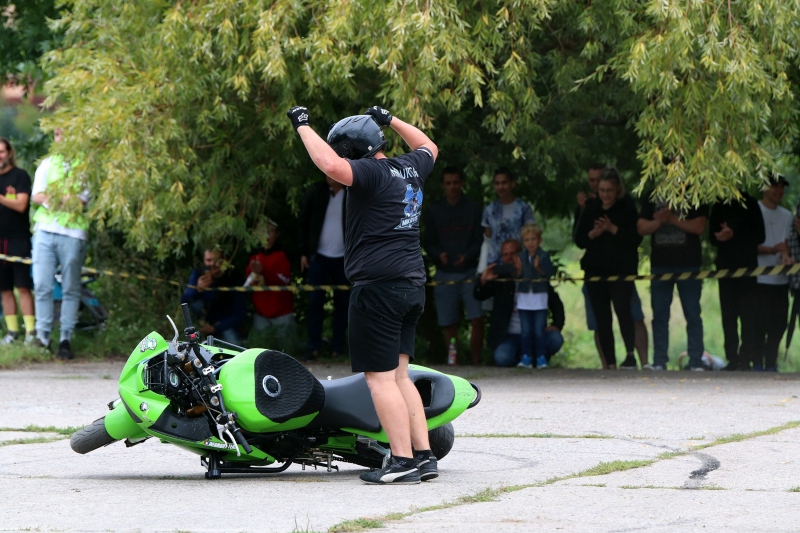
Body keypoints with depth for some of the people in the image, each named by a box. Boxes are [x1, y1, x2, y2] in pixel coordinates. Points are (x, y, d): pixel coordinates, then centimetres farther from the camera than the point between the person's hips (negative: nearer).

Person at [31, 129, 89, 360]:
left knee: (71, 288, 0)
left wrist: (53, 198, -13)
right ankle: (42, 336, 2)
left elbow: (82, 198, -4)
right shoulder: (47, 164, 17)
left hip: (72, 233, -3)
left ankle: (65, 339, 4)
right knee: (42, 286, -4)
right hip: (45, 230, 3)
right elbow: (36, 195, 7)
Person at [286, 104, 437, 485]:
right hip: (413, 284, 9)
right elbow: (429, 147, 36)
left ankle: (403, 461, -11)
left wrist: (303, 127, -16)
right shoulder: (410, 169, 13)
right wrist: (389, 120, 39)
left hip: (378, 285, -9)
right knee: (398, 375, 14)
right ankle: (424, 455, 10)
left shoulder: (372, 174, -12)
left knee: (380, 378, -7)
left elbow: (331, 165, -29)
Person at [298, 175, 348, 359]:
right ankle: (313, 346, 7)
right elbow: (304, 221, 7)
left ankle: (338, 347, 12)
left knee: (342, 304, 4)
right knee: (315, 302, 0)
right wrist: (304, 252, 3)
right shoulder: (316, 191, 2)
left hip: (344, 259, -1)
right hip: (319, 257, 1)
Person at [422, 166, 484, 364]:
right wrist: (439, 254, -13)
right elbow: (428, 244, 9)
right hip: (444, 273, 1)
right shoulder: (433, 212, 10)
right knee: (449, 324, 0)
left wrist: (468, 255, -16)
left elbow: (480, 240, 4)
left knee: (477, 319, -13)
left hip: (469, 271, -1)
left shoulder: (473, 208, 7)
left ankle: (475, 361, -8)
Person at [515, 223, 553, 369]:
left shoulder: (544, 256, -1)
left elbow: (549, 274, -12)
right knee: (526, 331, 3)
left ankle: (541, 357, 1)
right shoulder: (520, 257, 7)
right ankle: (526, 357, 8)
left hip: (539, 298, -3)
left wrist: (539, 268, -28)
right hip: (524, 298, 3)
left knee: (539, 330, -4)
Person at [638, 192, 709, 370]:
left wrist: (672, 218, -14)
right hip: (660, 264, 3)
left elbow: (699, 227, -9)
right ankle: (659, 361, 5)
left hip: (689, 264, -3)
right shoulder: (652, 197, 11)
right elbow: (641, 228, 6)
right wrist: (658, 221, -14)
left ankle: (696, 361, 0)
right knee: (659, 315, 2)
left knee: (692, 314, -2)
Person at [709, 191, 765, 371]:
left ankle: (745, 358, -9)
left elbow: (759, 236, 0)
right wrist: (721, 236, -10)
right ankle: (732, 358, 0)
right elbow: (713, 237, 12)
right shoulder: (719, 206, 14)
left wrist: (734, 235, -10)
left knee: (748, 314, -8)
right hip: (725, 266, 3)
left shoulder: (749, 204, 5)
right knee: (728, 314, -1)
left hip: (747, 267, -3)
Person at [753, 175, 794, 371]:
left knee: (778, 322, 3)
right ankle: (757, 362, -1)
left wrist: (786, 256, -13)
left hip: (780, 279, 5)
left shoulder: (786, 216, 16)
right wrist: (771, 250, -22)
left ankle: (771, 363, 11)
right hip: (759, 279, -5)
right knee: (760, 322, -8)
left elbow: (786, 242, 10)